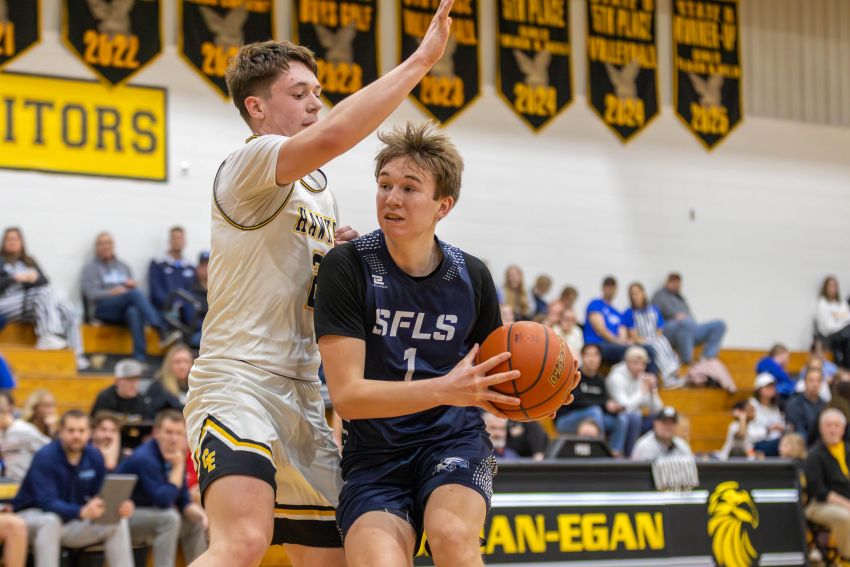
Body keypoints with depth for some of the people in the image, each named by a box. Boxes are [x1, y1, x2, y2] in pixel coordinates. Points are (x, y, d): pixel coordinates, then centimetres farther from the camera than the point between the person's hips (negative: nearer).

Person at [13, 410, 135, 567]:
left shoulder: (94, 456, -2)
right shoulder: (45, 457, -21)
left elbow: (102, 497, 2)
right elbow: (47, 503, -31)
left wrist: (120, 507, -23)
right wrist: (83, 512, -48)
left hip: (72, 520, 6)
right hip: (34, 515, -6)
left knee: (118, 523, -12)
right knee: (51, 521, -40)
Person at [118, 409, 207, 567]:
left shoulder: (174, 457, 1)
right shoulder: (144, 459, -25)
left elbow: (184, 502, 5)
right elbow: (163, 502, -29)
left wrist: (197, 512, -17)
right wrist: (178, 467, -24)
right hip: (121, 517, -9)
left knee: (194, 522, 8)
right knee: (169, 518, -30)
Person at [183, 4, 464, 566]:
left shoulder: (320, 188, 20)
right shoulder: (249, 165, -10)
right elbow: (331, 136, -30)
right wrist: (421, 59, -27)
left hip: (302, 402, 9)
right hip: (238, 386, -9)